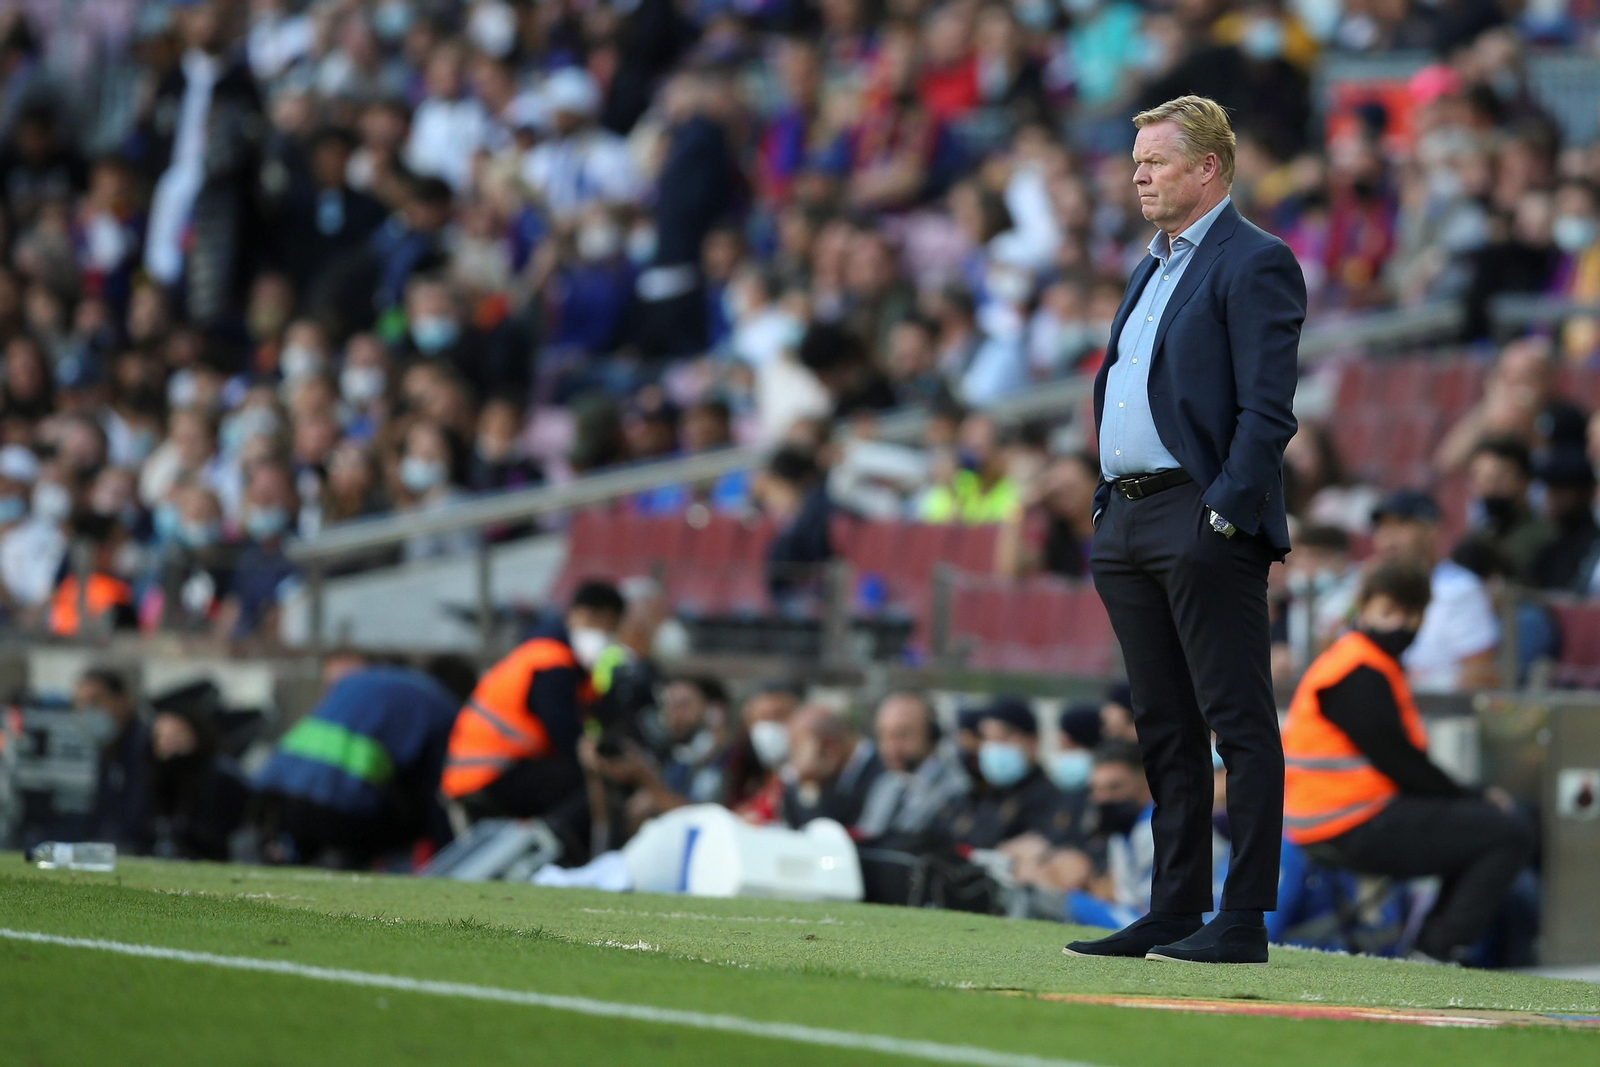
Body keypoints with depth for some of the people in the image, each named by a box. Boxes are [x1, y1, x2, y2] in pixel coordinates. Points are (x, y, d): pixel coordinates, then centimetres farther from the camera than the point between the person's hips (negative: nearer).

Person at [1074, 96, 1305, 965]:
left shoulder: (1253, 265, -7)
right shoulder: (1153, 268, 21)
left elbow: (1268, 408, -14)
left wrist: (1226, 513, -20)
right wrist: (1108, 512, 15)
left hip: (1203, 523, -9)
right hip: (1130, 522, 9)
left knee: (1239, 724, -6)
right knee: (1163, 729, 11)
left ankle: (1244, 922, -7)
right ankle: (1174, 910, 16)